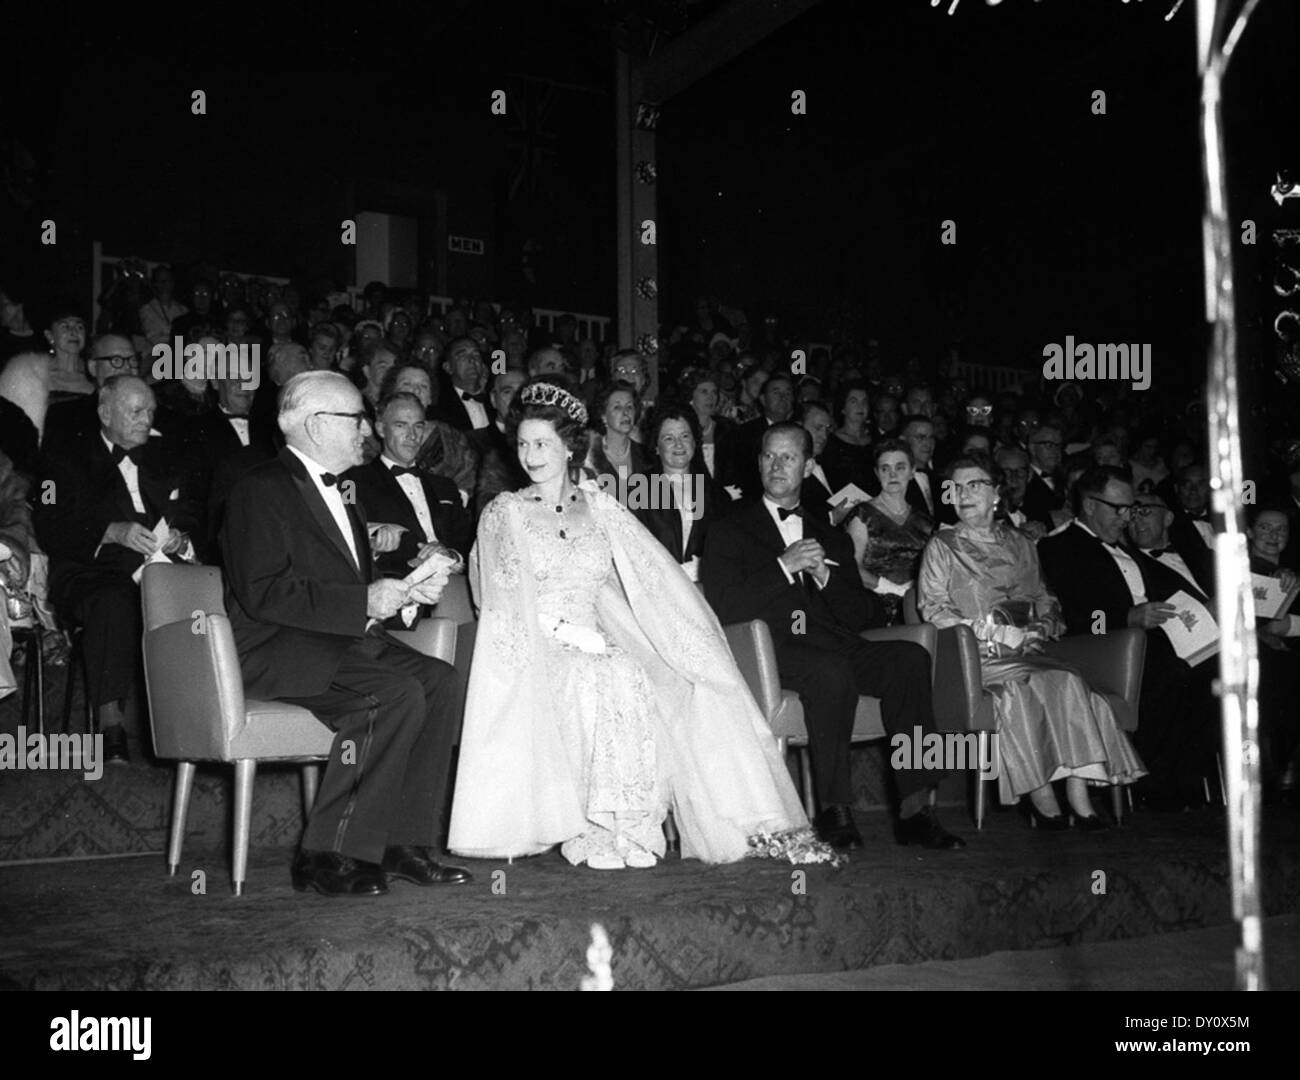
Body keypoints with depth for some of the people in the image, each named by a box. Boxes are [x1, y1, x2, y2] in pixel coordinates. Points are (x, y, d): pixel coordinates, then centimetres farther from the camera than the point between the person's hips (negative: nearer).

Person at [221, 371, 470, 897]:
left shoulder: (339, 492, 20)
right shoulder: (263, 489, -9)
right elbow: (263, 593, -20)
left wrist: (404, 589, 5)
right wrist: (363, 603, -21)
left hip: (341, 638, 9)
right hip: (276, 649, -9)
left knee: (440, 679, -12)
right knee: (396, 695, -28)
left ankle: (406, 843, -10)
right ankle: (327, 855, -20)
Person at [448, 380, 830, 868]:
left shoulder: (599, 506, 15)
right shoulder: (505, 512, 6)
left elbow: (653, 577, 8)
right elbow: (507, 602, -3)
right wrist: (570, 633, -16)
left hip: (600, 643, 3)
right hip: (538, 651, -3)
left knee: (693, 688, -21)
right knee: (602, 683, -35)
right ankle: (598, 835, -28)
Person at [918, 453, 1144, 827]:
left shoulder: (1020, 545, 23)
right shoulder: (942, 547, 10)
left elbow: (1045, 600, 23)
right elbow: (933, 610, -1)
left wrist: (1043, 626, -1)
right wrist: (994, 632, -11)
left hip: (1027, 651, 3)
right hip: (974, 654, -3)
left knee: (1068, 682, -28)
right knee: (1017, 685, -34)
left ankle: (1079, 793, -31)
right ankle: (1039, 794, -29)